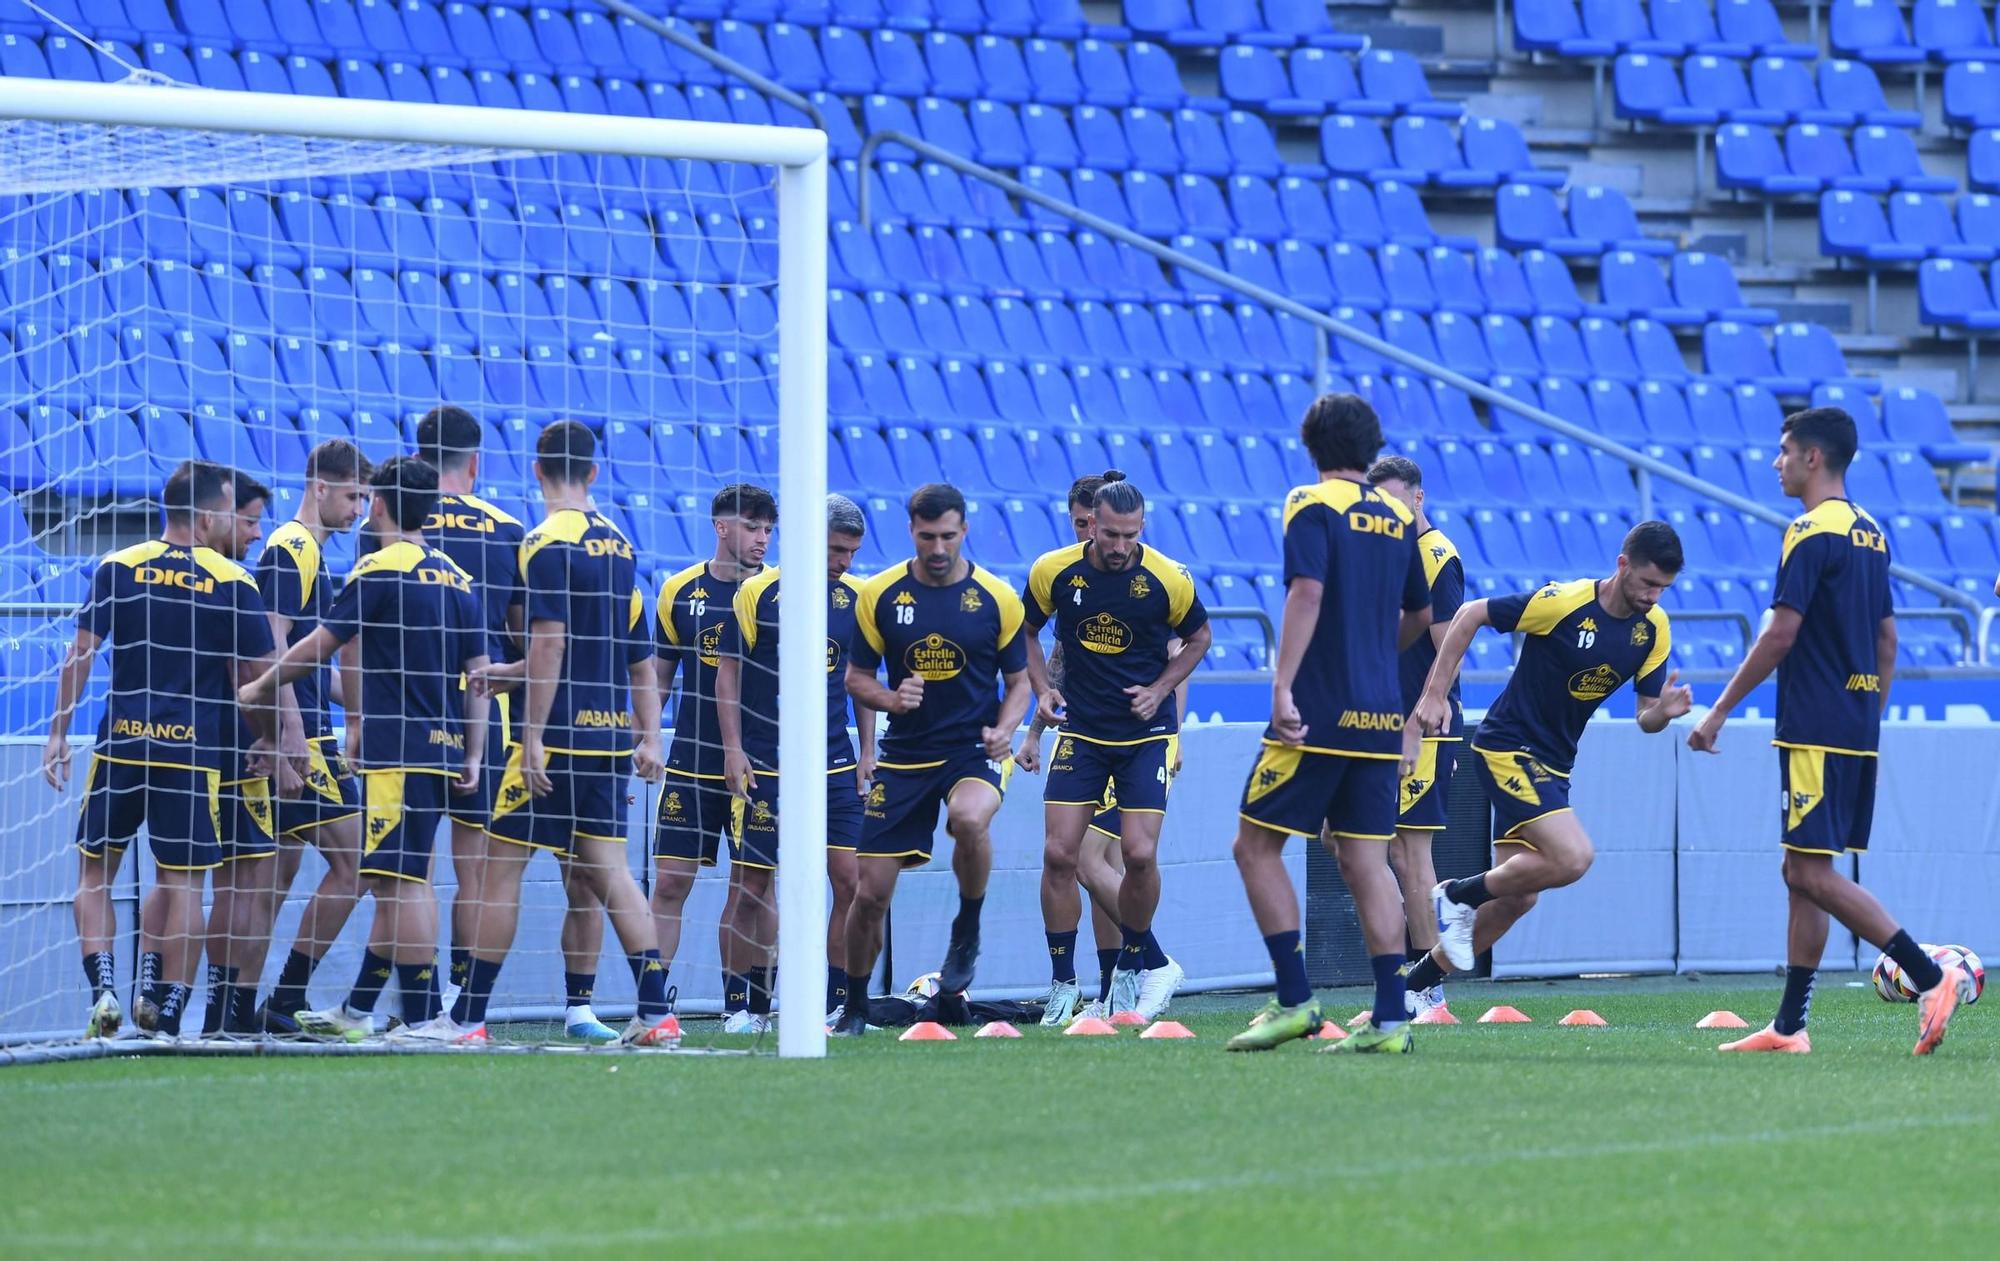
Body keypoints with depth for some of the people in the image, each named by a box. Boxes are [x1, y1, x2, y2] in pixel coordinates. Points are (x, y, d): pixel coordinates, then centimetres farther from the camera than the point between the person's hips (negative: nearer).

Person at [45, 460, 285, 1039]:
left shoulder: (117, 568, 2)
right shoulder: (233, 583, -2)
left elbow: (81, 654, 0)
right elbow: (255, 677, 1)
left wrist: (58, 733, 5)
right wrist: (269, 740, 17)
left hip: (120, 746, 1)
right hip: (195, 752, -1)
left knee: (95, 871, 13)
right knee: (182, 881, 7)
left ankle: (103, 985, -4)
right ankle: (165, 1007, 2)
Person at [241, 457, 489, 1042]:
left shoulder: (380, 569, -7)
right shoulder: (456, 578, 14)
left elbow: (317, 647, -4)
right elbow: (478, 674, 12)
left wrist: (259, 688, 11)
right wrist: (473, 757, 13)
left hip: (399, 753, -8)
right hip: (443, 750, 8)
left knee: (401, 882, -9)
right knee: (398, 883, 14)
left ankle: (425, 1018, -13)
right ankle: (357, 1011, 21)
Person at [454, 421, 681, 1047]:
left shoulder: (547, 543, -11)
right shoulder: (616, 543, 13)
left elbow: (550, 647, -18)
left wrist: (534, 735, -17)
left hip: (560, 734, -7)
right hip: (611, 734, 7)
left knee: (504, 866, -1)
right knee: (606, 869, 8)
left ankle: (468, 1018, 1)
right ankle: (656, 1013, 0)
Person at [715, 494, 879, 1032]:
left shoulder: (854, 597, 7)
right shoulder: (758, 592, -3)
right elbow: (728, 671, 1)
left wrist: (868, 751, 11)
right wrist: (733, 749, -5)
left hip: (834, 765, 3)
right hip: (765, 766, -3)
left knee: (849, 878, -4)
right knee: (755, 881, 0)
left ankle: (837, 1001, 4)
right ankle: (757, 1005, 9)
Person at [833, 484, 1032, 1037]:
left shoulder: (997, 598, -3)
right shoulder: (880, 595, -1)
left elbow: (1019, 680, 6)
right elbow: (857, 676, 6)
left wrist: (1003, 729, -13)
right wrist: (890, 698, -15)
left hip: (975, 749, -2)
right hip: (904, 756, 2)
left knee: (968, 818, -36)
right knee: (870, 892, -1)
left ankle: (967, 932, -9)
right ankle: (854, 1007, 21)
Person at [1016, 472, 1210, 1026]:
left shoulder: (1167, 579, -12)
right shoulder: (1054, 571, -8)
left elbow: (1198, 636, 6)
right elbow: (1027, 631, 11)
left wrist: (1159, 689, -7)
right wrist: (1043, 690, -3)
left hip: (1146, 732, -1)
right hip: (1080, 729, 2)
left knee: (1139, 854, -12)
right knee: (1059, 853, -7)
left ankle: (1134, 965, 14)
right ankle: (1063, 985, 5)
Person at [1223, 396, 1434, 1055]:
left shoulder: (1312, 506, -6)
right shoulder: (1399, 518, 14)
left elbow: (1308, 591, -20)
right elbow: (1420, 615, 23)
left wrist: (1282, 685, -23)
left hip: (1319, 711, -6)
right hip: (1379, 716, 6)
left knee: (1256, 846, 3)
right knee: (1366, 860, 6)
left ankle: (1295, 1000, -4)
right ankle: (1390, 1018, 0)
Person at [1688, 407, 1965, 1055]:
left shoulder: (1812, 533, -13)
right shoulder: (1871, 533, 15)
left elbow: (1780, 635, -17)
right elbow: (1886, 640, 19)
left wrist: (1718, 712, -10)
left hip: (1815, 729, -9)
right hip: (1858, 729, 9)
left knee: (1813, 873, -10)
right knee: (1802, 872, 10)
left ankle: (1932, 977, -16)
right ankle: (1790, 1026, 10)